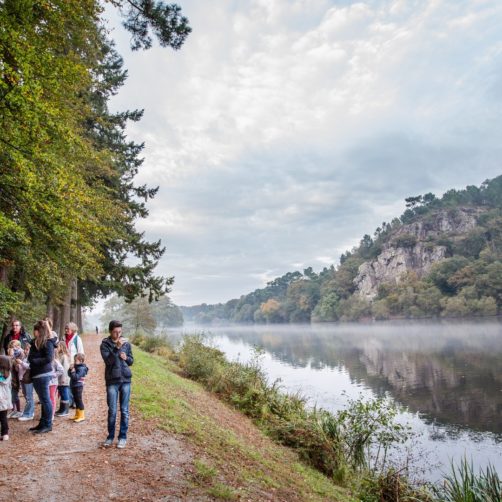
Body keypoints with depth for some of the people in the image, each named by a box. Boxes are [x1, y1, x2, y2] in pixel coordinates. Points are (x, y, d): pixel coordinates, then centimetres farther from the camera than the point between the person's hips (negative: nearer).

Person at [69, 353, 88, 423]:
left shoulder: (81, 368, -17)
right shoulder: (76, 367, 12)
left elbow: (76, 377, -26)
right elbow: (69, 375, 13)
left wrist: (73, 371, -20)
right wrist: (70, 369, -2)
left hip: (78, 386, -9)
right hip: (74, 386, 9)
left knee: (79, 400, -4)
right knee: (76, 400, 17)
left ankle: (81, 416, 2)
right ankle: (77, 415, 28)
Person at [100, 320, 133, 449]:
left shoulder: (127, 344, 5)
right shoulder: (105, 344, -3)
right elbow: (108, 360, -16)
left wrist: (126, 358, -8)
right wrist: (117, 347, -24)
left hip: (126, 380, 2)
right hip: (112, 381, -2)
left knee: (124, 410, 5)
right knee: (112, 411, 3)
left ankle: (123, 437, 16)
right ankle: (110, 436, 19)